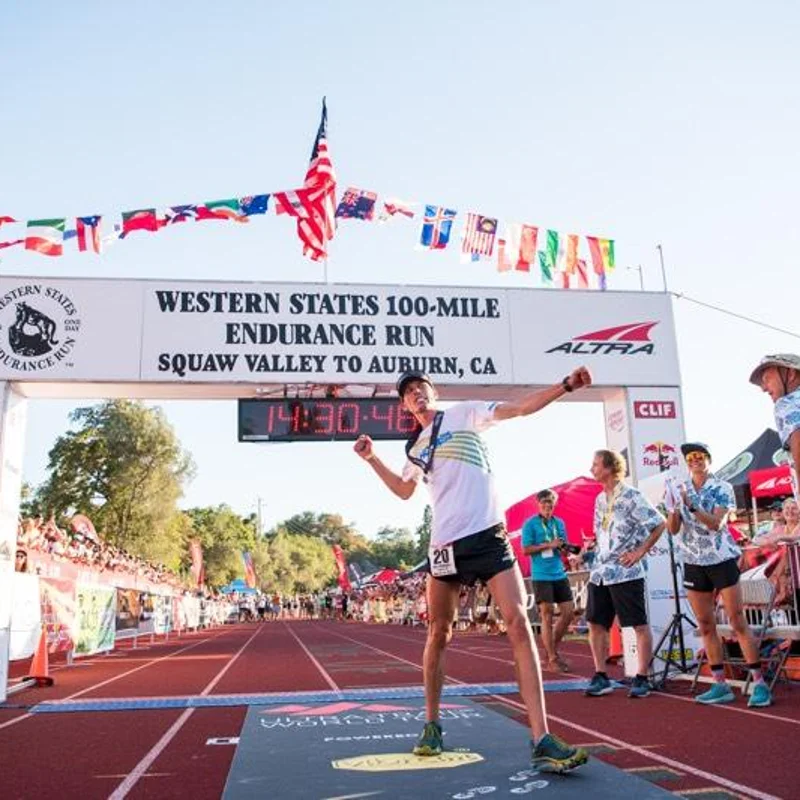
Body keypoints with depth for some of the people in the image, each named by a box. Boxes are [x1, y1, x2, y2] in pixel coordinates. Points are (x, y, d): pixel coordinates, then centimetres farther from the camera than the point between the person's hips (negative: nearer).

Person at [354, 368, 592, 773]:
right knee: (438, 635, 9)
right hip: (445, 542, 4)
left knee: (518, 622, -15)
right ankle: (432, 725, 27)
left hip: (488, 534, -4)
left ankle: (541, 741, -15)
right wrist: (372, 458, 25)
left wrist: (566, 385, -14)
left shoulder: (464, 414, 7)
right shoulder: (415, 447, 19)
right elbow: (404, 490, 33)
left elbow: (520, 407, -2)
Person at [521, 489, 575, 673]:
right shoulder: (530, 524, -4)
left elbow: (564, 547, 18)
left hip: (559, 574, 6)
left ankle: (552, 648, 22)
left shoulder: (559, 523, 13)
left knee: (568, 612, 4)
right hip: (541, 576, -6)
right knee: (547, 616, -3)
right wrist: (549, 545, -15)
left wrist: (564, 548, -6)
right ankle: (552, 659, 4)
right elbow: (525, 550, -9)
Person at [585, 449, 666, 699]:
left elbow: (658, 524, -11)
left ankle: (641, 679, 9)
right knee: (596, 624, 7)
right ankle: (601, 677, 16)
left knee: (640, 625, 2)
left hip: (625, 572, -8)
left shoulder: (632, 497, -9)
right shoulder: (600, 499, 14)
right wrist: (598, 557, 14)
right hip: (599, 572, 8)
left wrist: (640, 552, -11)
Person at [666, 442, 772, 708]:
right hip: (694, 563, 4)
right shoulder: (680, 490, 6)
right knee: (705, 626, 6)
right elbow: (673, 529, -1)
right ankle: (720, 685, 13)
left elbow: (717, 523, -18)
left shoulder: (722, 488, -4)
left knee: (738, 622, -6)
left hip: (722, 559, -4)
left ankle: (759, 683, 0)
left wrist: (691, 506, -29)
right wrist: (673, 508, -19)